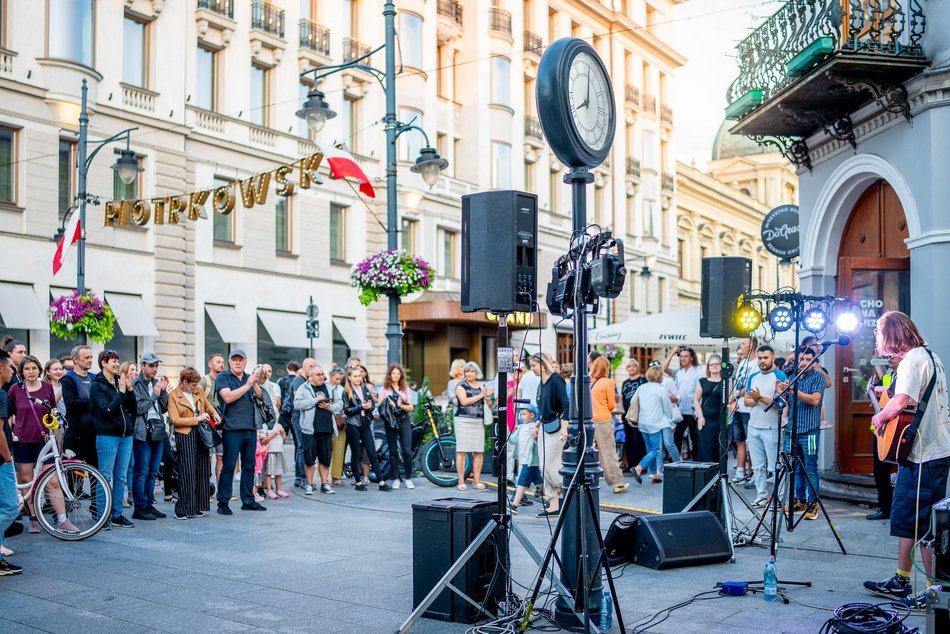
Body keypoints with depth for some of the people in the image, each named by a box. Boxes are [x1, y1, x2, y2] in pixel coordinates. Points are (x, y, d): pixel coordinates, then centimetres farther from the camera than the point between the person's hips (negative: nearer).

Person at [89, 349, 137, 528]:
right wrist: (121, 392, -15)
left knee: (121, 477, 9)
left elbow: (132, 408, 9)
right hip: (107, 435, -6)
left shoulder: (121, 381, 12)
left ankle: (117, 515, 15)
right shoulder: (97, 385, -5)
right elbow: (107, 410, -16)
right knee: (106, 477, -3)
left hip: (126, 434, 6)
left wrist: (129, 390, -3)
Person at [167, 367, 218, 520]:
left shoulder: (199, 390, 9)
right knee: (187, 472, -7)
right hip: (185, 436, -6)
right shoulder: (173, 396, -6)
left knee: (202, 470, 7)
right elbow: (175, 420, -13)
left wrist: (215, 414, 9)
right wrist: (196, 419, -14)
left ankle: (198, 507, 16)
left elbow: (207, 404, 28)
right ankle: (184, 510, -1)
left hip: (201, 434, 6)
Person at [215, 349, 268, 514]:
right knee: (228, 465, -4)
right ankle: (222, 502, 1)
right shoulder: (223, 378, 1)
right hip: (232, 428, -5)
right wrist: (247, 385, -17)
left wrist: (259, 384, -15)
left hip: (251, 428, 5)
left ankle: (248, 500, 18)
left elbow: (261, 397, 4)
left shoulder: (251, 378, 15)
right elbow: (228, 397, -15)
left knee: (249, 465, 10)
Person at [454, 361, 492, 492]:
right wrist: (480, 395, -8)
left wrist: (488, 397, -4)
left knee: (479, 452, 0)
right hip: (463, 421, -4)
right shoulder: (461, 386, 3)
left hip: (479, 422, 4)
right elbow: (464, 401, -13)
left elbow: (489, 405, 16)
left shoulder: (482, 387, 16)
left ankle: (476, 480, 8)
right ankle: (461, 481, -2)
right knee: (462, 451, -6)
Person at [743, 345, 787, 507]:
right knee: (757, 466, 9)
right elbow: (746, 401, 9)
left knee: (774, 466, -3)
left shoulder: (780, 376, -5)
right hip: (753, 427, 6)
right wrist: (756, 399, -11)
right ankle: (761, 495, 16)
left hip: (772, 428, -6)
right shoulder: (753, 377, 13)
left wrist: (760, 398, -22)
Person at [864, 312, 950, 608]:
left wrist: (880, 416, -13)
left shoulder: (912, 360, -16)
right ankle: (901, 582, 26)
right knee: (906, 519, 17)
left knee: (922, 526, -3)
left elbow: (901, 402, -30)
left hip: (923, 455, -10)